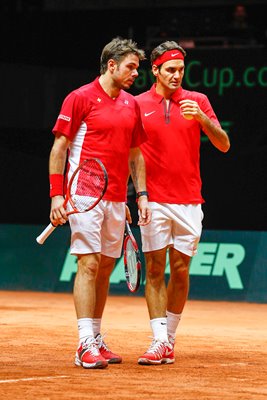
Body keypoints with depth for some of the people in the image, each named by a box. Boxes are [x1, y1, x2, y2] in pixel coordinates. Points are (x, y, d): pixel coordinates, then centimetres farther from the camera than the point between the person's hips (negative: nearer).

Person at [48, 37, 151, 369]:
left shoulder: (131, 105, 13)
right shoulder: (80, 98, -5)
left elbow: (135, 154, 20)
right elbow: (59, 147, -5)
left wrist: (142, 194, 13)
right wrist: (56, 194, -12)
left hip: (117, 200, 6)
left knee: (106, 267, 9)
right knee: (89, 264, -11)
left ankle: (96, 339, 17)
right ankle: (85, 345, -12)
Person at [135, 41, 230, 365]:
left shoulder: (197, 101, 5)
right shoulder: (138, 104, 4)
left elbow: (224, 145, -1)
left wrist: (202, 118, -18)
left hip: (188, 201, 1)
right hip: (154, 201, -1)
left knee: (181, 271, 3)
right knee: (155, 269, -6)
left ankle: (170, 339, 13)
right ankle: (159, 341, -7)